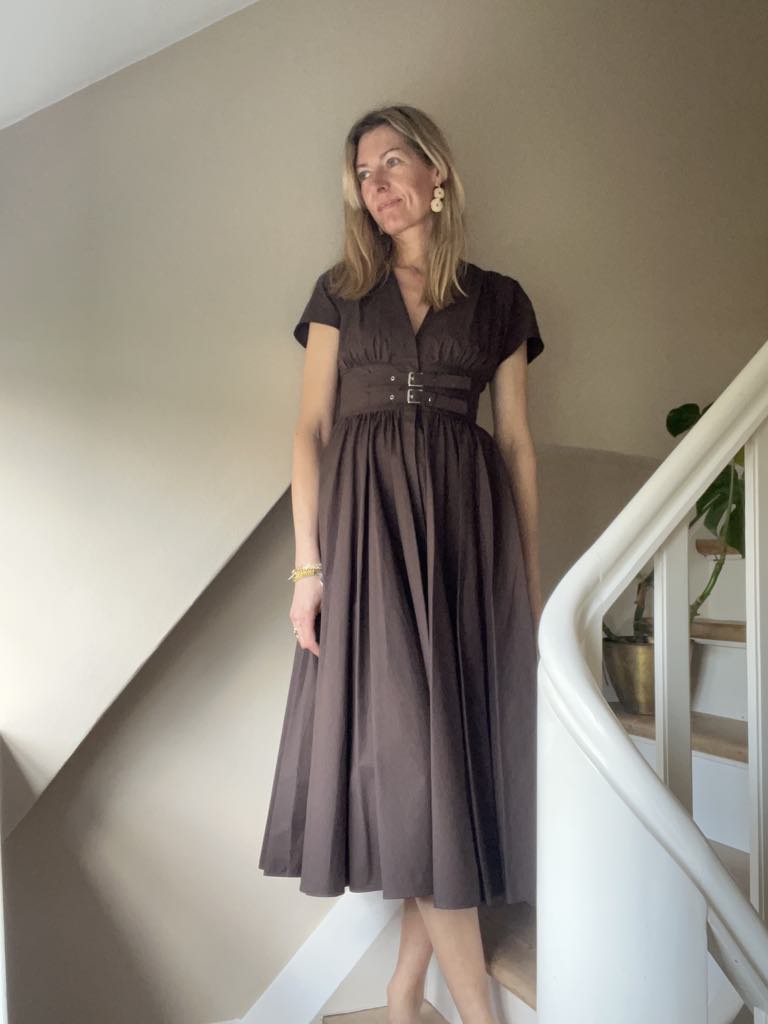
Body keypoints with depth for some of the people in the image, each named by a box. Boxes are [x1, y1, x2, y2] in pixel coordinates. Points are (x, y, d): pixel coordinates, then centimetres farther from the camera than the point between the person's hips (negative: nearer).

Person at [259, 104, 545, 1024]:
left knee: (461, 738, 0)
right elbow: (311, 429, 4)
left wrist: (531, 580, 5)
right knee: (405, 741, -7)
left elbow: (517, 443, 10)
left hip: (467, 522, 1)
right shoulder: (340, 291, 12)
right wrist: (308, 563, -7)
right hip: (365, 515, -1)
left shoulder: (499, 300, 13)